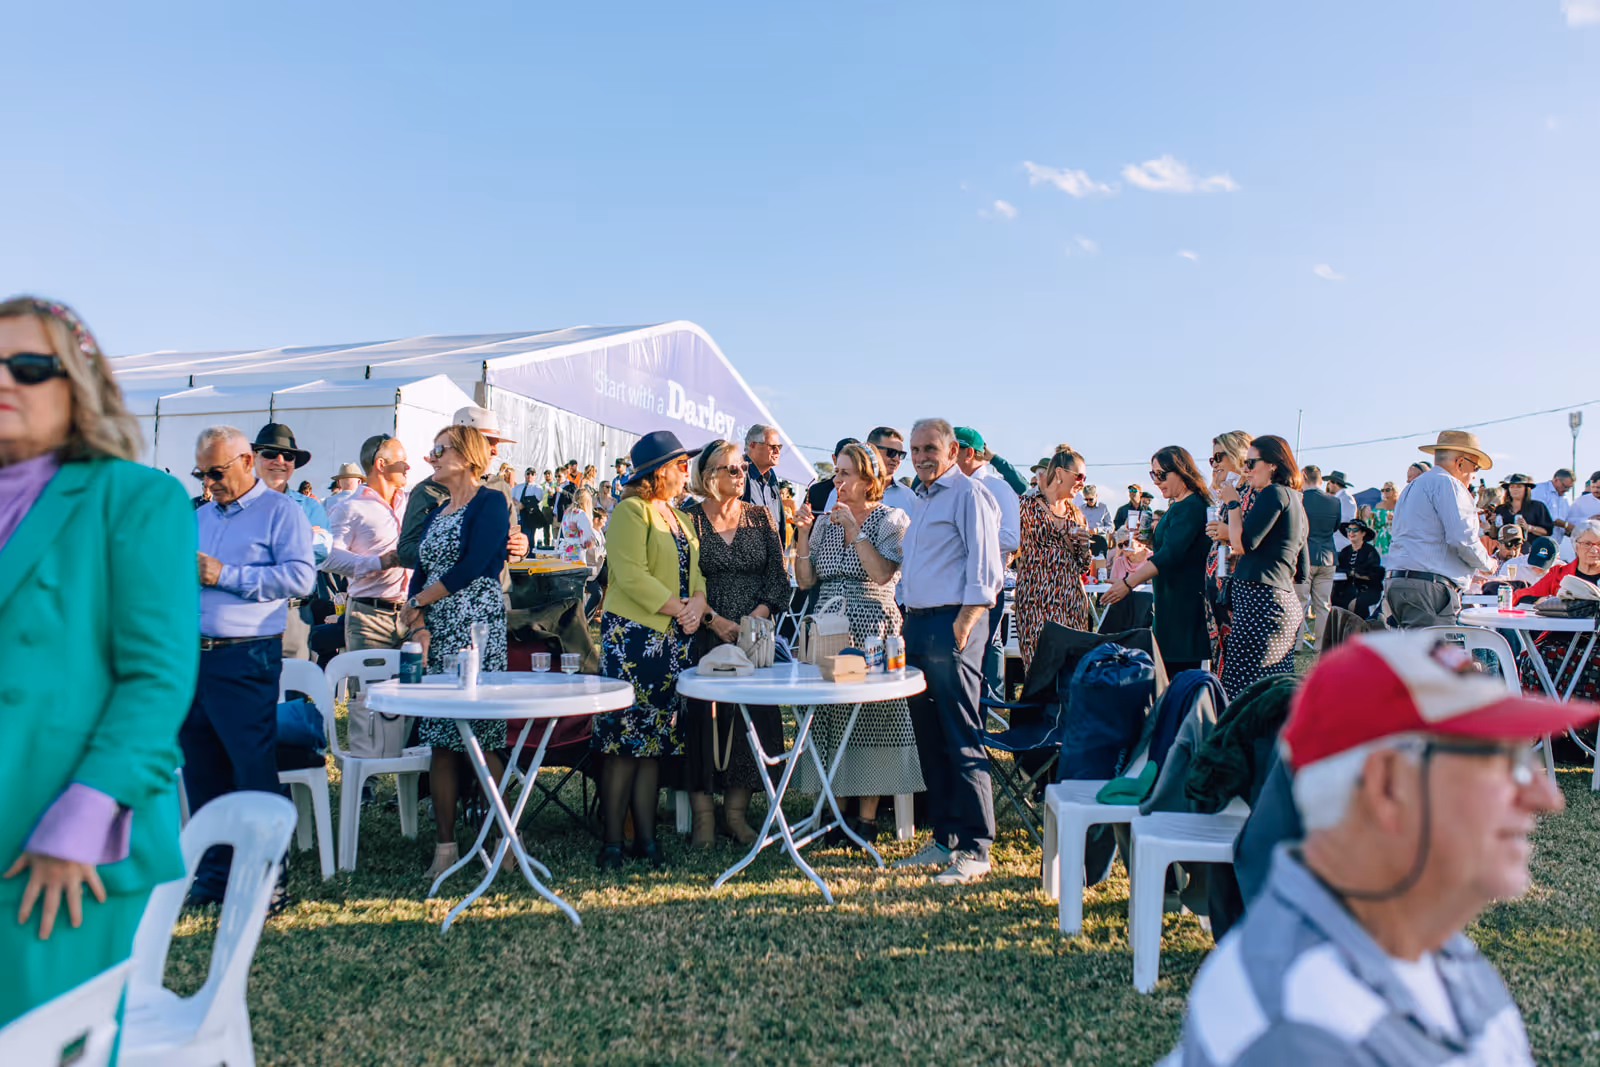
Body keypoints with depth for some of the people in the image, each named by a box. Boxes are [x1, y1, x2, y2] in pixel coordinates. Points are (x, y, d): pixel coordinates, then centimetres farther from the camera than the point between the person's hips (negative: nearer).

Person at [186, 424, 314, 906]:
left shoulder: (280, 510, -2)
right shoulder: (199, 517, 20)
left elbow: (300, 576, -15)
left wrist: (226, 576, -14)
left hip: (245, 659, -7)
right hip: (192, 656, 7)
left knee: (255, 774, -5)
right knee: (201, 771, 12)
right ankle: (213, 871, 23)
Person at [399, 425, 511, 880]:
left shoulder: (490, 502, -3)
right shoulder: (435, 514, 20)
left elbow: (472, 566, -13)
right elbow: (420, 575, 13)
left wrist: (416, 603, -5)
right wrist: (420, 627, -5)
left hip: (478, 629, -7)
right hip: (436, 633, 7)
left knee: (482, 738, -9)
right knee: (440, 741, 4)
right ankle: (445, 846, 9)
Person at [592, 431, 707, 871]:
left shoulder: (681, 517, 19)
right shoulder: (630, 510, -6)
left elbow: (695, 570, 16)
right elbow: (631, 575, -16)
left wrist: (698, 603, -5)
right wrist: (678, 607, -16)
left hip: (674, 638, 8)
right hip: (632, 636, -7)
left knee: (655, 740, 9)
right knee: (623, 738, -5)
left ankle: (646, 836, 15)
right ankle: (612, 842, 2)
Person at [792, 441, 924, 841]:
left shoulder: (891, 519, -2)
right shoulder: (825, 521, 12)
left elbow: (882, 573, -17)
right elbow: (805, 580, 8)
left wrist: (855, 529, -16)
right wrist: (802, 536, -3)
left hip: (872, 628, -5)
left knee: (871, 716, -3)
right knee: (831, 717, 4)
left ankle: (868, 817, 6)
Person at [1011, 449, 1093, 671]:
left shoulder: (1076, 514, 17)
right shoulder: (1028, 505, 1)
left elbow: (1083, 567, 19)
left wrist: (1083, 545, 1)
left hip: (1072, 600, 6)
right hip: (1037, 599, -5)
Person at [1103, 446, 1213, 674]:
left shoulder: (1190, 507, -15)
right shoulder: (1178, 506, 17)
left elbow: (1169, 555, -24)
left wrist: (1128, 583, -26)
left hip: (1183, 603, -10)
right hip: (1171, 603, 10)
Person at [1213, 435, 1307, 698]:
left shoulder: (1274, 493, -7)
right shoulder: (1294, 500, 22)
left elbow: (1244, 543, -15)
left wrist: (1232, 504, -2)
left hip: (1259, 599, -10)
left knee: (1245, 687, -11)